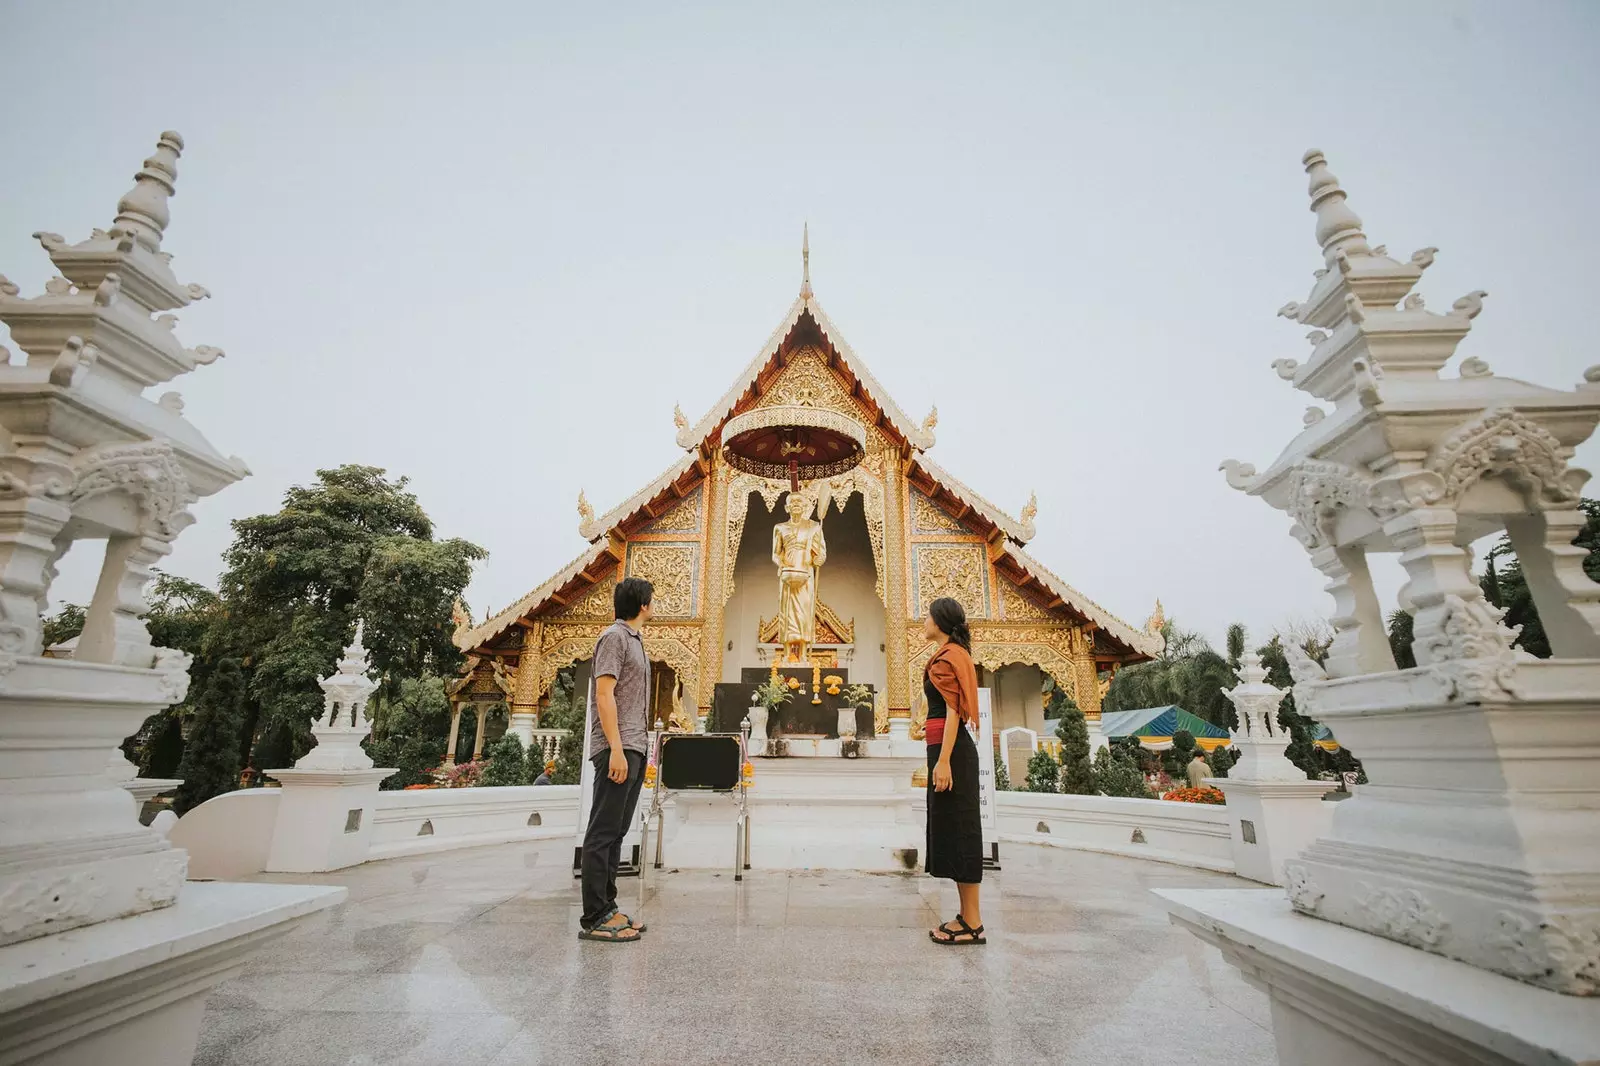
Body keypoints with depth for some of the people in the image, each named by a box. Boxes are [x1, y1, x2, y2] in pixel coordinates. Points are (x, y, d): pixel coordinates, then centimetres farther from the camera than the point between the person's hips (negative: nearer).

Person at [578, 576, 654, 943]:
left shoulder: (634, 639, 19)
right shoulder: (614, 637, -8)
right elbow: (604, 693, -16)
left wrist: (637, 749, 17)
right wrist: (616, 748, -22)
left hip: (634, 750, 9)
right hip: (618, 750, -9)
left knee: (616, 832, 12)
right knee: (603, 833, -5)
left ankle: (607, 909, 18)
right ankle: (593, 919, 0)